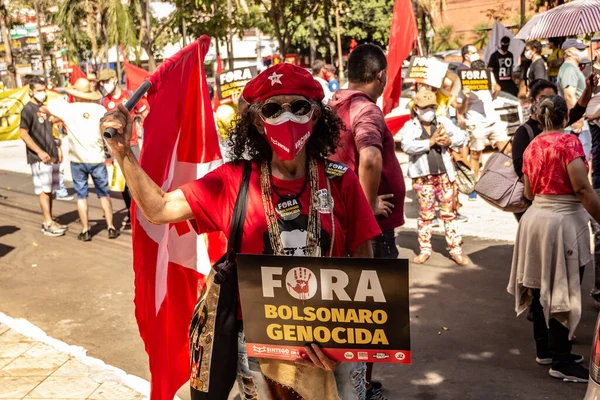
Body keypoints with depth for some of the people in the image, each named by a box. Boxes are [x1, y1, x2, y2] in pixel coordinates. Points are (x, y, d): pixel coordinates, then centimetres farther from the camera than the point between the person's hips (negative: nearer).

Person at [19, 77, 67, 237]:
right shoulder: (28, 109, -8)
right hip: (39, 158, -7)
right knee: (44, 190, -7)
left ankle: (48, 222, 17)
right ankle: (48, 224, -5)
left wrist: (57, 148, 13)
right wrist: (39, 152, -17)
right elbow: (23, 134, -13)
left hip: (52, 156, 7)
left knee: (50, 190, 10)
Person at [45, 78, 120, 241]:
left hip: (77, 160, 0)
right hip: (97, 159, 0)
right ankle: (111, 227, 14)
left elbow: (46, 107, 9)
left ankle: (85, 231, 12)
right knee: (103, 194, 12)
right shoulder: (100, 109, -6)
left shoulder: (68, 108, -6)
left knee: (81, 195, 9)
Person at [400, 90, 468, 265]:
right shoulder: (410, 127, 0)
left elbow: (463, 137, 9)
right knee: (425, 214, 5)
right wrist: (430, 142, -19)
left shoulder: (444, 122, 11)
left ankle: (455, 250, 12)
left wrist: (449, 141, -11)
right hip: (422, 176, -3)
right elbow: (407, 146, -17)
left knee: (448, 212, 6)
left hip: (444, 174, 3)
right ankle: (424, 249, 17)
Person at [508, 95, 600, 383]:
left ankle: (545, 350, 26)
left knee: (542, 287, 15)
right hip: (563, 222, -7)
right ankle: (561, 362, 6)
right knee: (563, 291, -1)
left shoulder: (532, 147, 9)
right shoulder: (569, 142, -13)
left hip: (536, 218, 7)